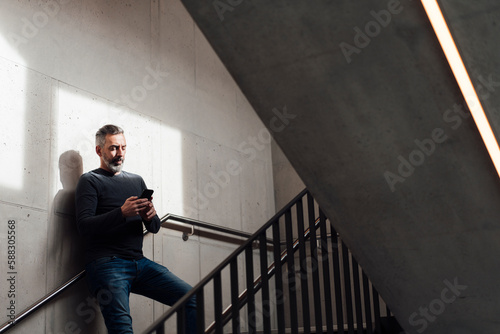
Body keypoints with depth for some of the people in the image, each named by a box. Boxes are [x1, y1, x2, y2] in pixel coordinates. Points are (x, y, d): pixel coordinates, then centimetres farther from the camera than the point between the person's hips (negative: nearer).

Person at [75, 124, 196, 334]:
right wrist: (122, 213, -22)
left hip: (139, 262, 5)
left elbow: (155, 228, 19)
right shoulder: (90, 181, 5)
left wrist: (150, 216, -6)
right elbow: (84, 226, -9)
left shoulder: (136, 181, 21)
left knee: (192, 300, -10)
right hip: (106, 263, -5)